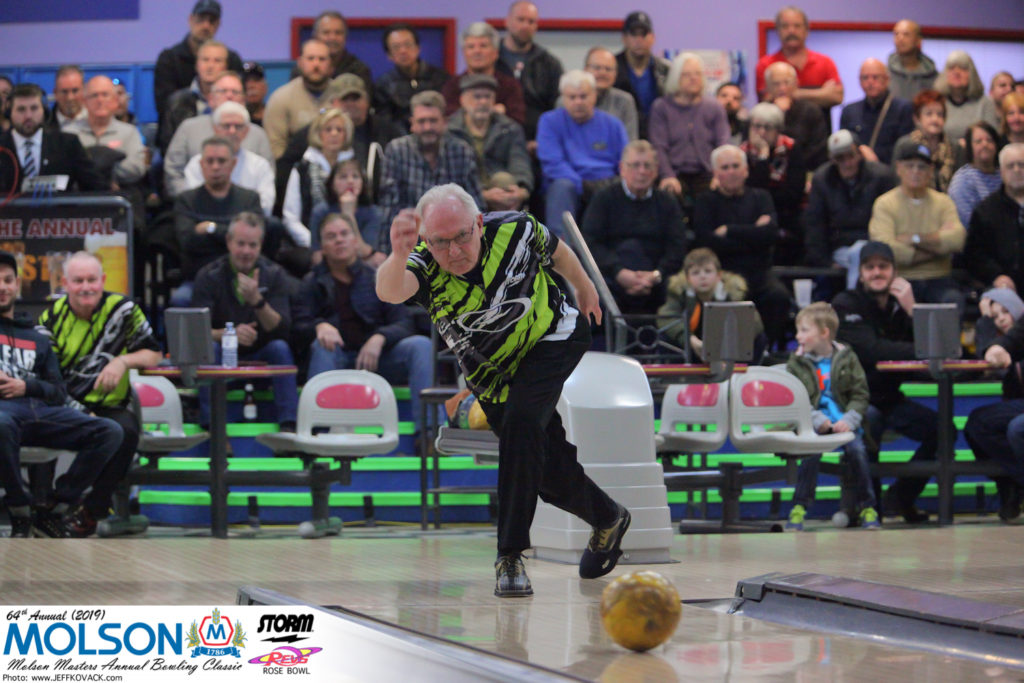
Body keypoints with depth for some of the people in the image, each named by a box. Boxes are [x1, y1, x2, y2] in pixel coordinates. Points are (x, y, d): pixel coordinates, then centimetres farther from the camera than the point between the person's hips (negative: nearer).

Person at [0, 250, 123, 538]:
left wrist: (25, 387, -1)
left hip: (40, 407, 5)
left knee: (110, 432, -20)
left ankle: (54, 512, -18)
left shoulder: (36, 339, 31)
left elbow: (58, 392, 21)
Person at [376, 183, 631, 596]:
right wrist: (398, 256, -76)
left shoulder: (515, 230, -26)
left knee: (520, 423, -28)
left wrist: (583, 288, 17)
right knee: (549, 473, 8)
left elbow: (559, 253, -2)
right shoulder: (424, 266, -29)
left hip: (552, 341, -2)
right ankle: (607, 520, 39)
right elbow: (390, 291, -54)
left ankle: (511, 555, -23)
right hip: (492, 373, 2)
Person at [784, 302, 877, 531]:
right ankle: (799, 508, -20)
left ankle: (868, 509, -11)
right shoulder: (797, 363, 7)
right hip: (813, 425, 0)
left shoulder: (846, 358, 7)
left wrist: (849, 420, -13)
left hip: (844, 423, 0)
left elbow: (860, 394, 4)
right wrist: (815, 419, -16)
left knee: (856, 449, -26)